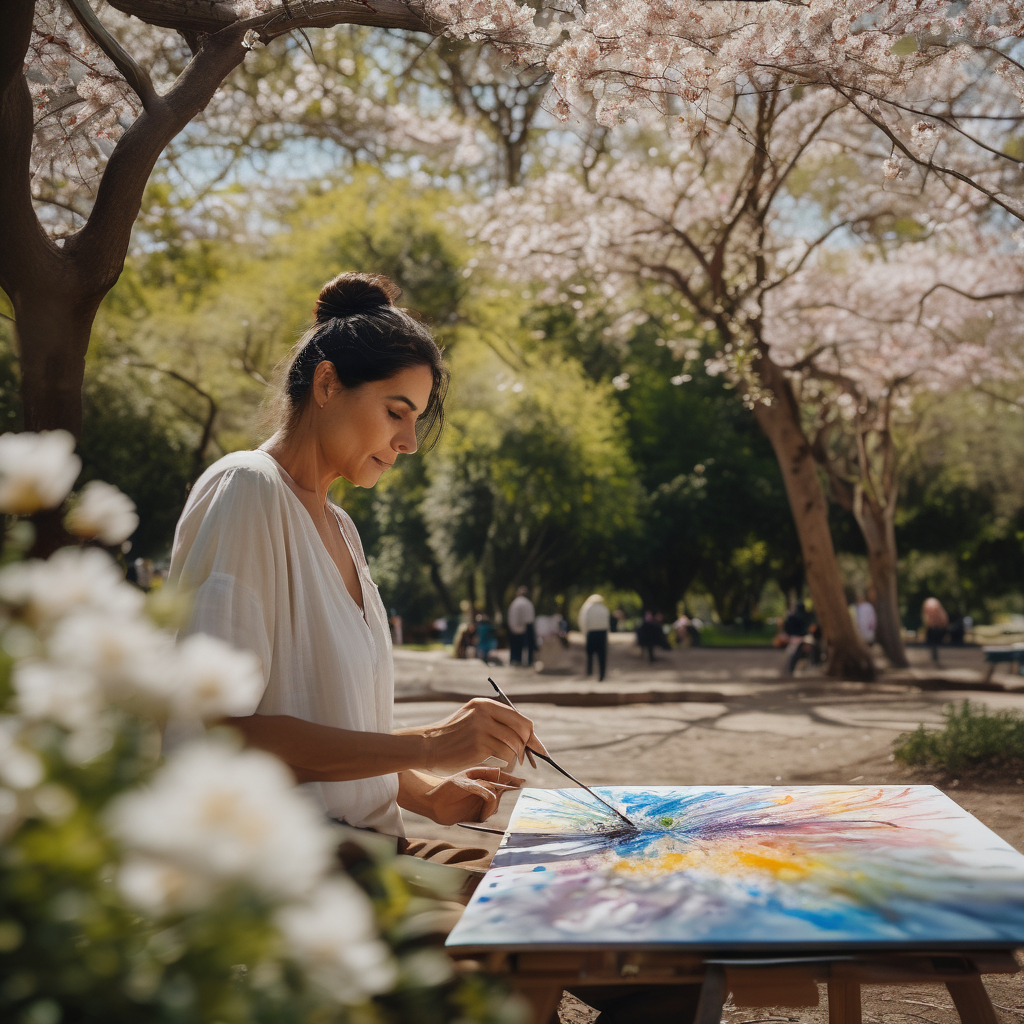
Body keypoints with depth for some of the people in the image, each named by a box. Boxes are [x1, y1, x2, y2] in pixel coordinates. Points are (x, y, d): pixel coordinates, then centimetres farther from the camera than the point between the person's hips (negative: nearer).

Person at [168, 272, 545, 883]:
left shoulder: (338, 527, 18)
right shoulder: (245, 490, -10)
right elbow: (216, 733, -20)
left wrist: (425, 794, 4)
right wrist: (424, 746, -21)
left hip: (364, 843, 9)